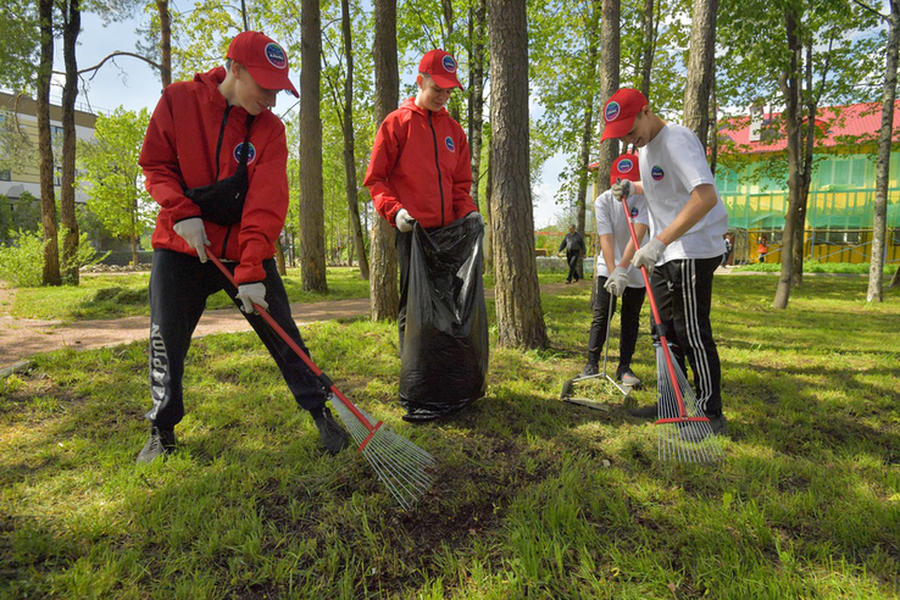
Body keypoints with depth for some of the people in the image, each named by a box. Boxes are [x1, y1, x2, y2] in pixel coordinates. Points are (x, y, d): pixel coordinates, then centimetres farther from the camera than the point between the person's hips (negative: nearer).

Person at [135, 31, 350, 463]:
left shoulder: (270, 128, -6)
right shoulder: (178, 100, -4)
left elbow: (267, 204, -14)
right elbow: (155, 165, 3)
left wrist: (251, 271, -22)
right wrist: (181, 211, -16)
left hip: (247, 252, 0)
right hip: (180, 248, 1)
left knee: (282, 334, -1)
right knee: (166, 342, 5)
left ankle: (319, 412, 13)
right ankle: (162, 432, 24)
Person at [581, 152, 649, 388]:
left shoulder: (645, 199, -15)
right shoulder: (603, 201, -11)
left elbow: (638, 234, -28)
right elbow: (606, 238, -20)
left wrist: (622, 267, -40)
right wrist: (613, 271, -32)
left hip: (636, 271, 0)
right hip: (608, 268, 0)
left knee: (631, 320, 5)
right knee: (601, 316, -5)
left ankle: (625, 367, 14)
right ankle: (592, 364, 4)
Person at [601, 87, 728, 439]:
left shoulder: (677, 140, -19)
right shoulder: (645, 146, 11)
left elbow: (706, 196, -34)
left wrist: (659, 242, -38)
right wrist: (633, 188, 11)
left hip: (693, 251, -10)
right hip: (665, 253, 10)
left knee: (692, 333, -5)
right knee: (664, 330, 16)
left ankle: (710, 413, 7)